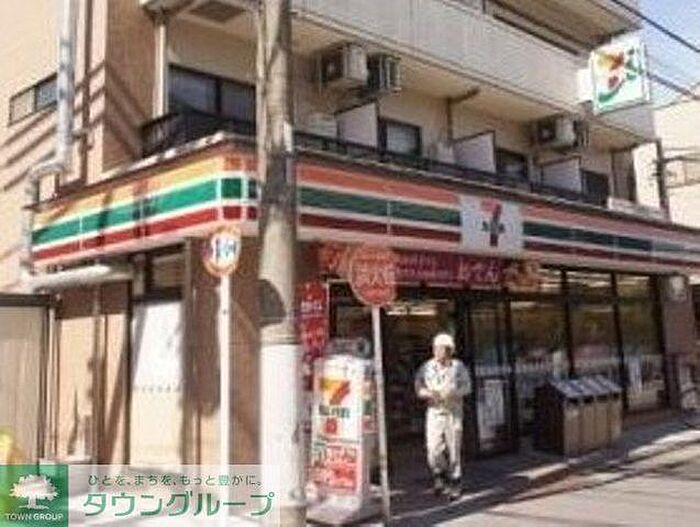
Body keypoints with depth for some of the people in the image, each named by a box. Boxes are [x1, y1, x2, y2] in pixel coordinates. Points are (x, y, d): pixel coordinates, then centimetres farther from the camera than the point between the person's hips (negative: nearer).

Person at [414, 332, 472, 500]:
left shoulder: (458, 366, 3)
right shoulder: (426, 367, 4)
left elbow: (467, 387, 2)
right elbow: (419, 388, 4)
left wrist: (453, 393, -16)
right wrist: (429, 393, -17)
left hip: (453, 412, 0)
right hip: (434, 412, 0)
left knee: (454, 448, 2)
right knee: (433, 448, -7)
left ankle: (455, 483, 16)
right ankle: (439, 474, 21)